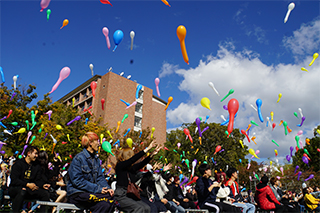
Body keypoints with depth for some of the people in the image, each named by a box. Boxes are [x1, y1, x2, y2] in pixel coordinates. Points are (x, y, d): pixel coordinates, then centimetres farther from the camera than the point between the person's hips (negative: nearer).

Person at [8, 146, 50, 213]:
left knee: (45, 193, -18)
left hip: (30, 189, 5)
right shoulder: (18, 164, -5)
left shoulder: (37, 167, 12)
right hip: (15, 188, -5)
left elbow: (38, 180, 9)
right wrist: (27, 184, -24)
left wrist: (43, 185, -13)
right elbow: (14, 180, -14)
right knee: (22, 191, -40)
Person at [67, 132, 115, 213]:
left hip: (91, 191, 7)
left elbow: (100, 177, 10)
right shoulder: (78, 158, -10)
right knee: (108, 197, -25)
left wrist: (107, 188, -10)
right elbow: (77, 181, -17)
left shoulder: (96, 159, 14)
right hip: (77, 194, -6)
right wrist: (97, 189, -20)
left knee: (106, 204, -23)